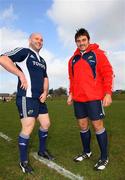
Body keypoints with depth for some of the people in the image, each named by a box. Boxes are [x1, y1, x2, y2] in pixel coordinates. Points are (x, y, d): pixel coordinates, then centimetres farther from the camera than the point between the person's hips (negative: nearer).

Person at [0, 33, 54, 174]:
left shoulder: (42, 61, 20)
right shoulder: (23, 52, -5)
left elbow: (45, 78, 24)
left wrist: (45, 92, 5)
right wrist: (21, 74, -20)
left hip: (40, 99, 9)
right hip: (27, 98, -8)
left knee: (46, 124, 13)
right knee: (28, 128, -6)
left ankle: (42, 150, 35)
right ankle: (23, 161, 14)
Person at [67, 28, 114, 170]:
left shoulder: (97, 53, 0)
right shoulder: (73, 59, 14)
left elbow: (108, 73, -5)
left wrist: (108, 93, -14)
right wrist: (71, 94, 12)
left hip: (94, 97, -5)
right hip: (78, 99, 5)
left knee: (97, 125, 1)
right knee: (82, 125, 12)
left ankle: (104, 157, 17)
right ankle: (86, 152, 31)